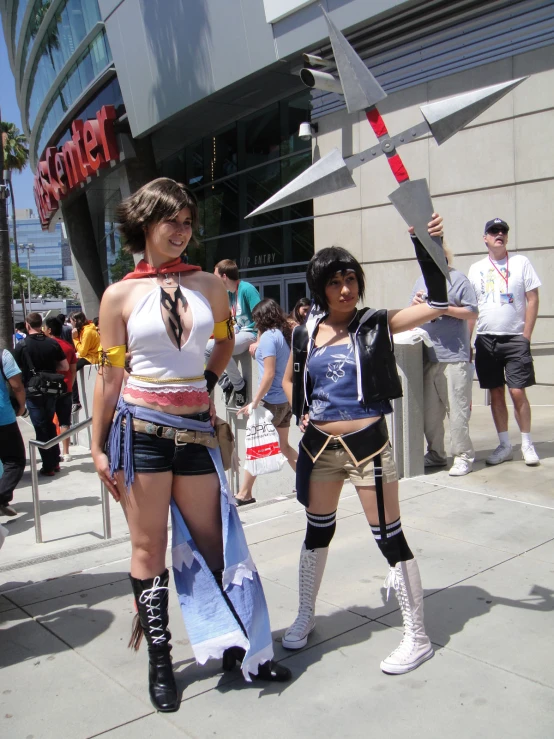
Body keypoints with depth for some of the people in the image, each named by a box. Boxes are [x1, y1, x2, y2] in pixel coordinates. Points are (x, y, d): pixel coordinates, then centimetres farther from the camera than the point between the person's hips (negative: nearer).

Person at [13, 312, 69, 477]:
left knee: (41, 428, 3)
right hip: (50, 391, 3)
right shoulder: (52, 344, -4)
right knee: (50, 424, 19)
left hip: (32, 392, -3)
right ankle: (55, 461, 23)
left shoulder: (21, 346, -11)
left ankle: (48, 466, 6)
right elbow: (65, 367, 0)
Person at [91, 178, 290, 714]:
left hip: (196, 427, 2)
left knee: (209, 538, 11)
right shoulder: (120, 295, -2)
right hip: (141, 428, -2)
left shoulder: (209, 285, 5)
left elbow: (225, 341, 24)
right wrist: (98, 448, 0)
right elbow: (109, 374, 0)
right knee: (149, 547, 8)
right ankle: (159, 662, 23)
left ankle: (235, 646, 27)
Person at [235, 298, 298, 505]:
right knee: (283, 446, 18)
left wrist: (254, 403, -17)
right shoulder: (285, 334, 9)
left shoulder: (268, 336, -13)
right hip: (286, 400, 8)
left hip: (272, 402, -8)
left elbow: (269, 374, -19)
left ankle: (244, 494, 6)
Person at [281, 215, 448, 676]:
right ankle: (305, 615, 38)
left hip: (368, 443, -4)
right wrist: (300, 410, 4)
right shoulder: (306, 333, 4)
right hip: (320, 445, 4)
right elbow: (289, 379, 21)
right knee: (318, 531, 18)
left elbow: (437, 303, -16)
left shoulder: (375, 324, -6)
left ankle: (418, 638, 18)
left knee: (389, 536, 3)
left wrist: (426, 244, -22)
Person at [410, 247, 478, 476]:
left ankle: (463, 456, 6)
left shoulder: (458, 279, -1)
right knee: (429, 410, 10)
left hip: (454, 356, -6)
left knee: (457, 409, -3)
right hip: (427, 356, 6)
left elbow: (473, 314, -5)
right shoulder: (422, 281, 16)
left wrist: (444, 308, -14)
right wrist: (415, 304, -2)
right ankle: (435, 454, 22)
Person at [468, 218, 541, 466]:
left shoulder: (521, 262, 3)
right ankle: (504, 446, 17)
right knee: (496, 393, 6)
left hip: (515, 339, -2)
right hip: (486, 340, 3)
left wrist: (526, 337, -7)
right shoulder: (476, 269, 9)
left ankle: (527, 445, 9)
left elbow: (533, 300, 1)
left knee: (517, 392, -6)